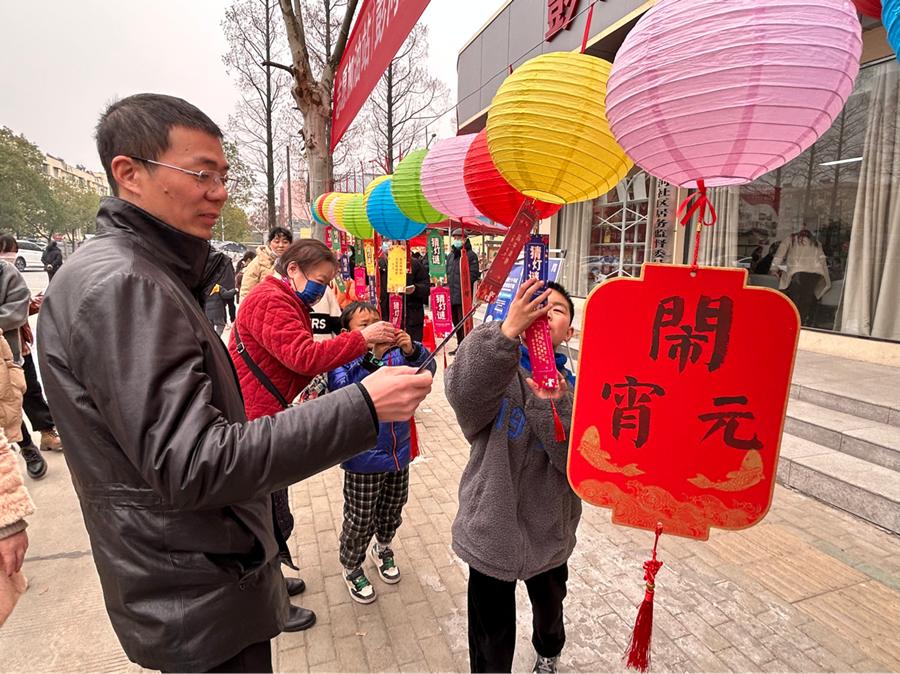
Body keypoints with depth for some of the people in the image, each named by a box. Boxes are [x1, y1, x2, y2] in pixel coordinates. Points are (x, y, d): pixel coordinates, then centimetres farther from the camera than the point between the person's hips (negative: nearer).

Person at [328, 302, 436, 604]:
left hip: (398, 452, 5)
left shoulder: (396, 354, -2)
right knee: (359, 522, 12)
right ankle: (351, 568, 39)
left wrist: (411, 351, -31)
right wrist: (373, 356, -42)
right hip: (363, 460, -4)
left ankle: (382, 549, 52)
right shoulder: (341, 362, -14)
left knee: (391, 513, 24)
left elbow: (426, 370, -12)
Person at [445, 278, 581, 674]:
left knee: (549, 608, 32)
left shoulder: (573, 387, -7)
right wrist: (507, 330, -50)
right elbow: (464, 392, -38)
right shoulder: (496, 370, -14)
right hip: (492, 531, -3)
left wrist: (553, 405, -34)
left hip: (549, 533, 4)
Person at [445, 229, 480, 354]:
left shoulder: (470, 255, -5)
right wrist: (448, 284, 15)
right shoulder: (451, 255, 18)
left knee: (463, 322, -8)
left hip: (464, 295, -8)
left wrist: (463, 284, -18)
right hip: (452, 294, 8)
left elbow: (474, 274, -12)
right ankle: (460, 345, 27)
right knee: (456, 321, 15)